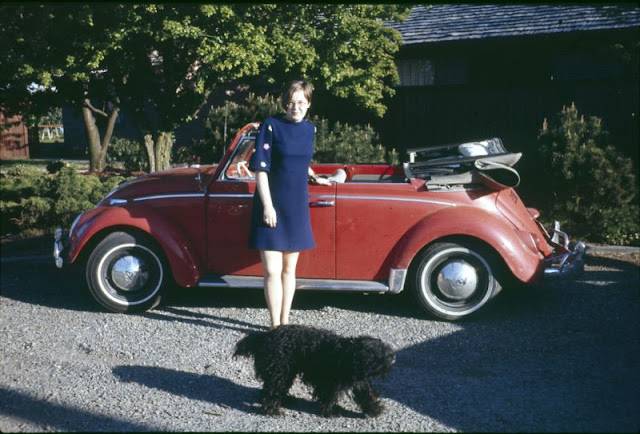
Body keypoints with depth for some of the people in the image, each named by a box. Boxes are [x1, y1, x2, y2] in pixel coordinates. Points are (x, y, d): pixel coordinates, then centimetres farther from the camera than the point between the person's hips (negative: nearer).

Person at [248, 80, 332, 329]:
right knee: (272, 271, -5)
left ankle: (285, 322, 22)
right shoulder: (271, 126, -10)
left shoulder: (310, 129, 6)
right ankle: (275, 326, 3)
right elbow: (261, 168, -12)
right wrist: (268, 205, -17)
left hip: (297, 208, 5)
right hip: (272, 207, -5)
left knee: (289, 269, 12)